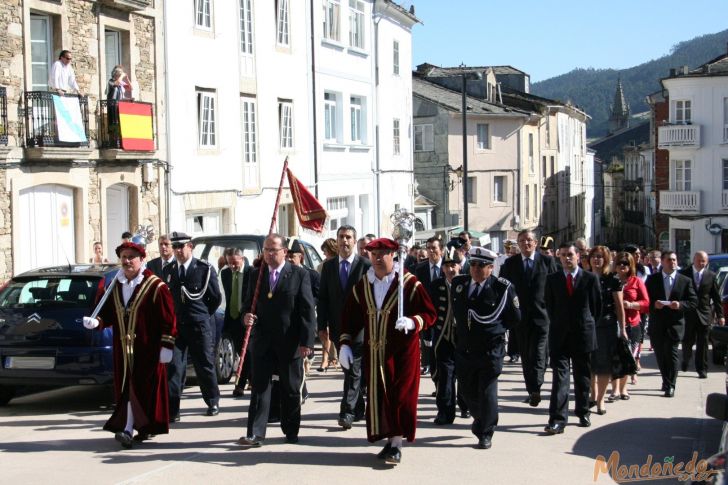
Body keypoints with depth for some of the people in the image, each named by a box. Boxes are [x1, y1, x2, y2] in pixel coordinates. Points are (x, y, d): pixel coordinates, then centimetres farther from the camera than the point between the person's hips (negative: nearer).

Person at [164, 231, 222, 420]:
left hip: (200, 326, -3)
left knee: (205, 366, 8)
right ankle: (172, 410, -5)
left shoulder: (205, 269, -4)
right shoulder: (168, 270, 8)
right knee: (173, 366, -6)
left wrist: (203, 316, 6)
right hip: (175, 325, 3)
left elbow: (216, 297, 2)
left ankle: (213, 402, 27)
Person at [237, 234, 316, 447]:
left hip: (290, 343, -2)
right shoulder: (256, 275, 8)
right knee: (259, 388, -1)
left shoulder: (299, 275, -3)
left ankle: (291, 431, 21)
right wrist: (246, 315, -9)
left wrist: (307, 341, -12)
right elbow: (248, 303, 15)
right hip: (262, 342, 2)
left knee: (291, 389, 9)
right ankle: (255, 433, -2)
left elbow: (307, 310, -6)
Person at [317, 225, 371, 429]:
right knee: (349, 370, 12)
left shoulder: (365, 265, -3)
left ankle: (347, 411, -10)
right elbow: (322, 298, 9)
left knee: (354, 370, -9)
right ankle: (358, 408, 23)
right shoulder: (328, 266, 9)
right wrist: (322, 325, 2)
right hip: (338, 328, 4)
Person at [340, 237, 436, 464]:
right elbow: (351, 316, 13)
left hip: (403, 350, -4)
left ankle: (397, 444, 2)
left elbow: (430, 314, -6)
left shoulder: (409, 283, -7)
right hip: (374, 351, 4)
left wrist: (413, 322, -25)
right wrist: (345, 344, 5)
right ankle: (389, 439, 15)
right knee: (378, 396, 4)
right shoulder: (362, 285, 7)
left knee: (400, 396, -4)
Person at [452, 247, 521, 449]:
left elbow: (515, 317, 0)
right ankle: (480, 419, 42)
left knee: (487, 392, 0)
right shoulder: (458, 283, 4)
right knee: (468, 391, 15)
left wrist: (496, 328, 1)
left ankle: (485, 434, 13)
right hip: (464, 348, 5)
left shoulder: (502, 288, -9)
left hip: (490, 351, -5)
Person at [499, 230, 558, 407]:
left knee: (538, 353, -11)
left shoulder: (547, 261, 1)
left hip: (542, 315, -3)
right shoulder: (510, 263, 6)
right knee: (525, 355, 8)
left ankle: (535, 389, -14)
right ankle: (532, 390, 16)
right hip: (520, 316, 3)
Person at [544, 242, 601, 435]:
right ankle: (557, 419, -12)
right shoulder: (552, 279, 4)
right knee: (559, 375, -8)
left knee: (582, 377, 11)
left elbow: (597, 305, 6)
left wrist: (587, 324, 8)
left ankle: (582, 412, 26)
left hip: (583, 334, 0)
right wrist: (557, 324, 10)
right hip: (559, 334, 0)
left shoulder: (590, 278, -1)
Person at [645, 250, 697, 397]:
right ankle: (666, 382, 28)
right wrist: (654, 304, -14)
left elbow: (694, 302, 2)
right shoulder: (652, 279, 5)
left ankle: (670, 386, 0)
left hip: (675, 324, -2)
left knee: (671, 355, -7)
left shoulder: (685, 281, 3)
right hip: (657, 324, 2)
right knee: (660, 355, 10)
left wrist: (680, 305, -16)